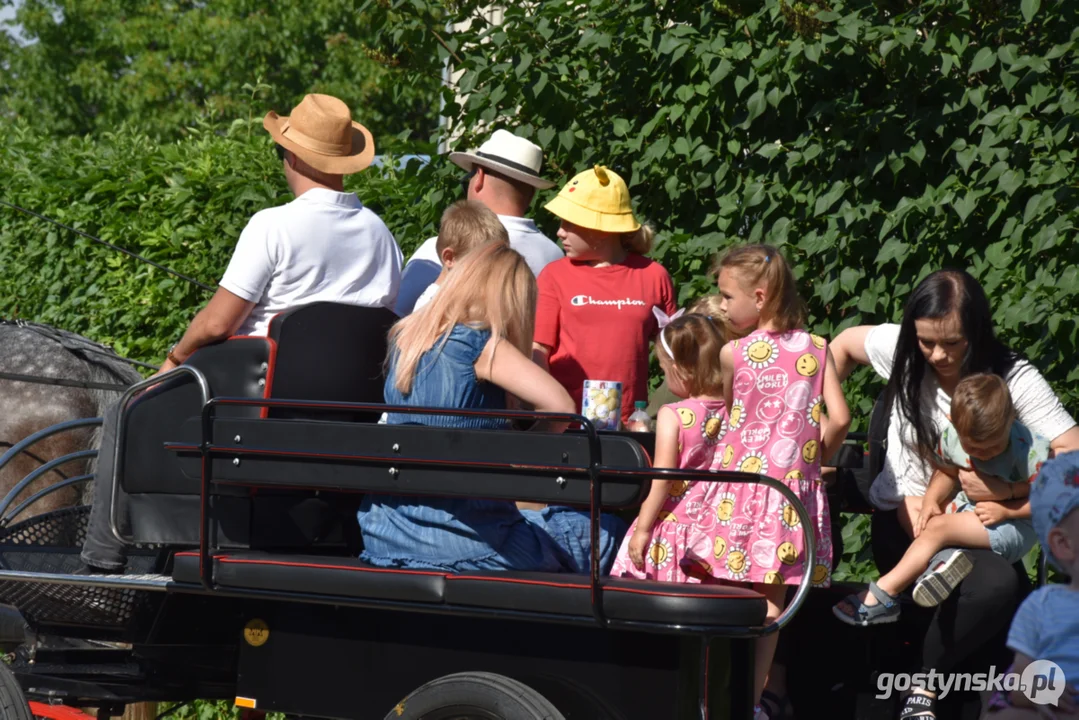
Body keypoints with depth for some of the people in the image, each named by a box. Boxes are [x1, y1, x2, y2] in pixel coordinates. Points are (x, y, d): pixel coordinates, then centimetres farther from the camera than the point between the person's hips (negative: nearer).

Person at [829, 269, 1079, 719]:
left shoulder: (1013, 379, -13)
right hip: (901, 518, -1)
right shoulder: (902, 350, -6)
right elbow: (843, 344, 17)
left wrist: (1007, 489, -29)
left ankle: (925, 681, -11)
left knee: (1003, 586, -34)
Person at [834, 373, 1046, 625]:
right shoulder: (951, 435, -10)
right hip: (969, 508, 8)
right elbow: (947, 472, 10)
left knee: (939, 527, -26)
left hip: (1016, 523, -8)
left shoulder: (1028, 451, -26)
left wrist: (1005, 511, -27)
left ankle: (882, 595, -25)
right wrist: (931, 500, -10)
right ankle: (943, 556, -26)